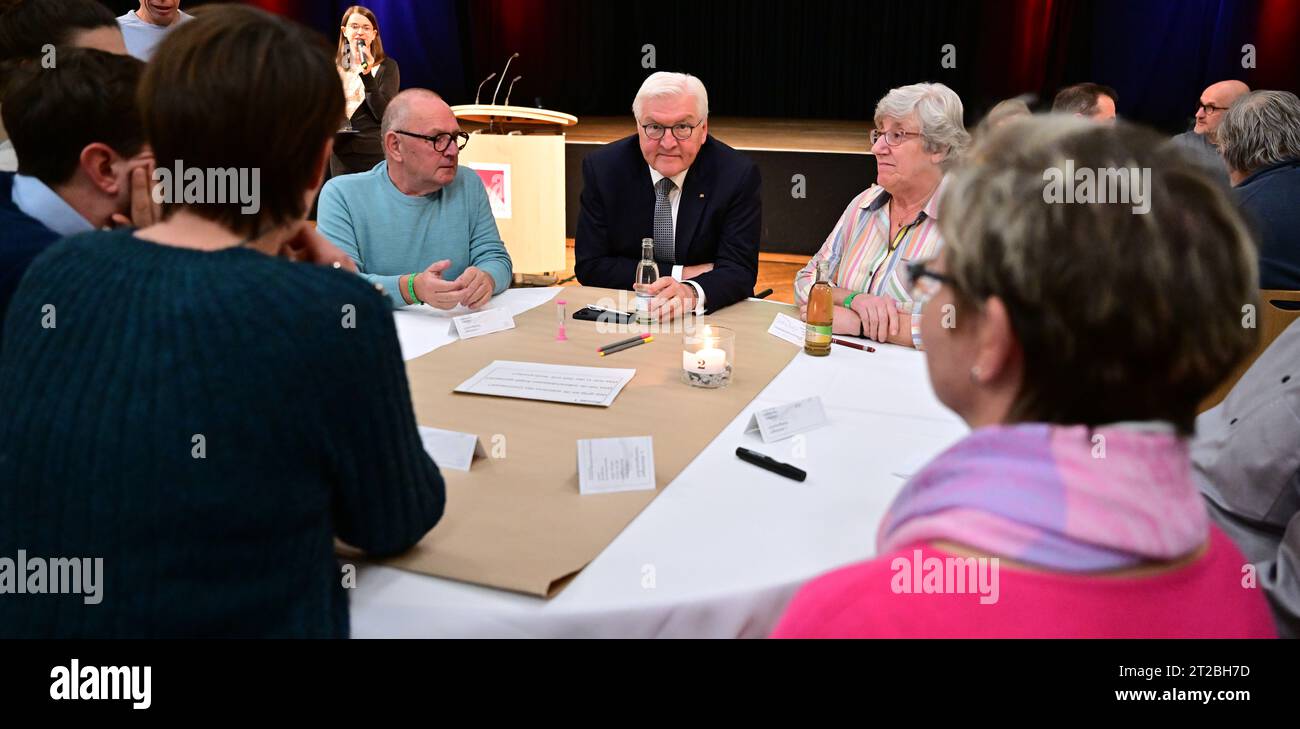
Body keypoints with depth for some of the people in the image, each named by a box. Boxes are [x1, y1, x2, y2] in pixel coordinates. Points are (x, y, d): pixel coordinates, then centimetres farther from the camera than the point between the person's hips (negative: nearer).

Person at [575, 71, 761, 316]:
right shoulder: (602, 169, -6)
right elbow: (589, 266, -7)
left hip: (713, 316, 0)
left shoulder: (738, 175, -9)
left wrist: (691, 292, -36)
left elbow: (739, 270, -15)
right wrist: (678, 273, -15)